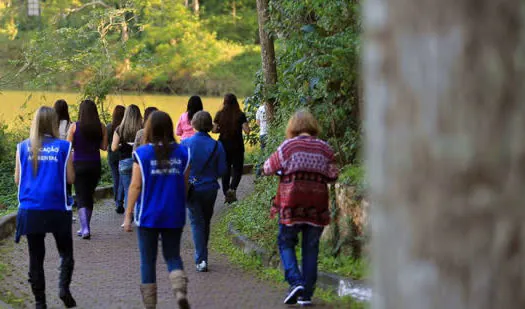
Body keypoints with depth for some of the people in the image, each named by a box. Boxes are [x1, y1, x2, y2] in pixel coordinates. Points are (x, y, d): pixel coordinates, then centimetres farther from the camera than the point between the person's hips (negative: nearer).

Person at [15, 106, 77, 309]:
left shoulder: (23, 147, 2)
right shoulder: (63, 147, -4)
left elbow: (17, 179, 5)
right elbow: (70, 178, -2)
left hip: (30, 210, 2)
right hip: (57, 209, -2)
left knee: (36, 257, 9)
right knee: (66, 252, 12)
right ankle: (64, 287, -10)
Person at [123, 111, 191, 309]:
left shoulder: (142, 153, -8)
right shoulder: (182, 153, 0)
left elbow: (135, 186, -9)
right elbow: (185, 185, 5)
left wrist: (128, 215, -3)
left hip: (148, 216, -2)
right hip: (174, 216, 2)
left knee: (148, 261, 8)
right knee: (173, 256, 13)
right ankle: (180, 291, -13)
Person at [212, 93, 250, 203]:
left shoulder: (219, 115, -3)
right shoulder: (240, 115, -9)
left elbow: (214, 129, -4)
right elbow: (247, 131, -14)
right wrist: (244, 125, 6)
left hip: (223, 145, 2)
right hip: (237, 146, -2)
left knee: (225, 170, 12)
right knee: (238, 169, 10)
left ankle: (226, 194, 11)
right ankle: (232, 188, -14)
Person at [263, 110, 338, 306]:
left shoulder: (288, 146, -3)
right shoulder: (324, 149, 4)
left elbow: (268, 168, 5)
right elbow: (332, 176, 7)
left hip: (292, 203, -2)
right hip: (317, 206, 2)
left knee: (286, 243, 12)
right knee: (311, 248, 8)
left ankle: (295, 281, -7)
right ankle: (307, 294, 9)